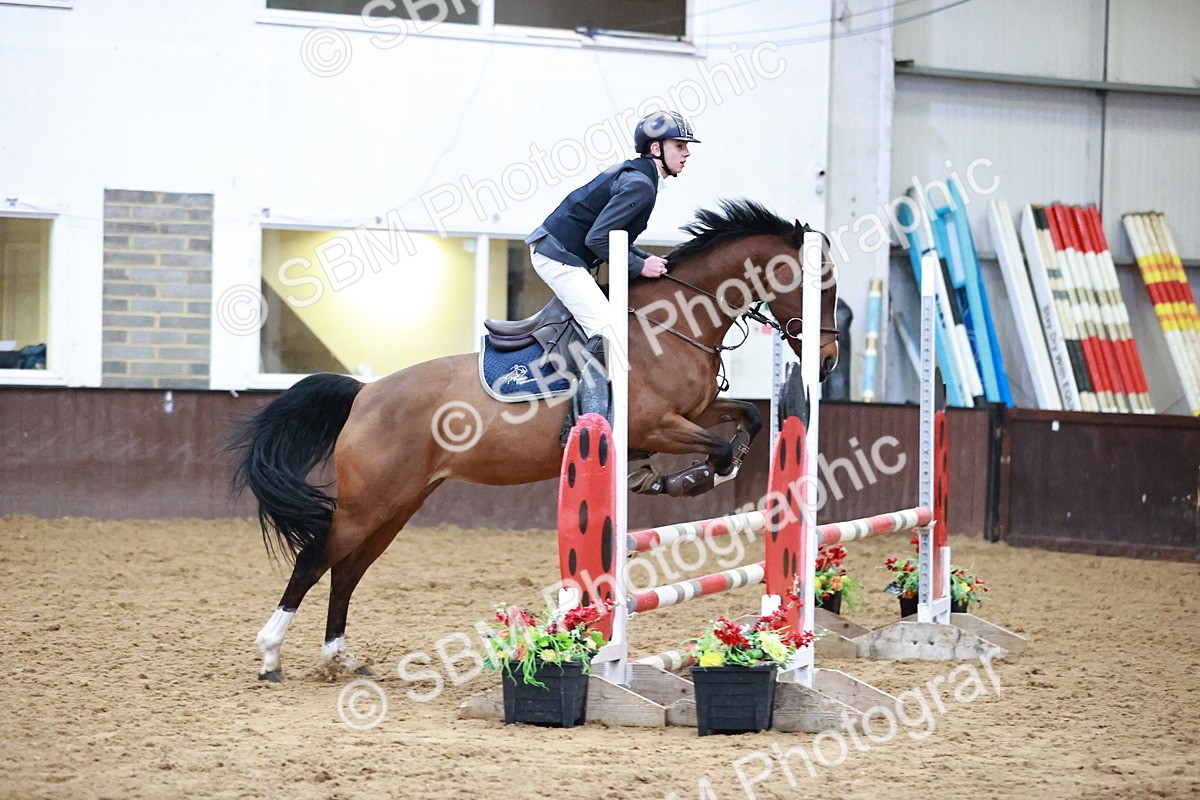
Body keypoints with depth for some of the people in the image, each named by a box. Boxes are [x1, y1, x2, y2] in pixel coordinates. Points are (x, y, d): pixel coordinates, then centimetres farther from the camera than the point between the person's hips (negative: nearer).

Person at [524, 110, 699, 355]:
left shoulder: (632, 174, 15)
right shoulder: (640, 185, -18)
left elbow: (615, 237, 19)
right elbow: (597, 239, -23)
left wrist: (649, 260, 6)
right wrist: (640, 266, -15)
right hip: (559, 258, -11)